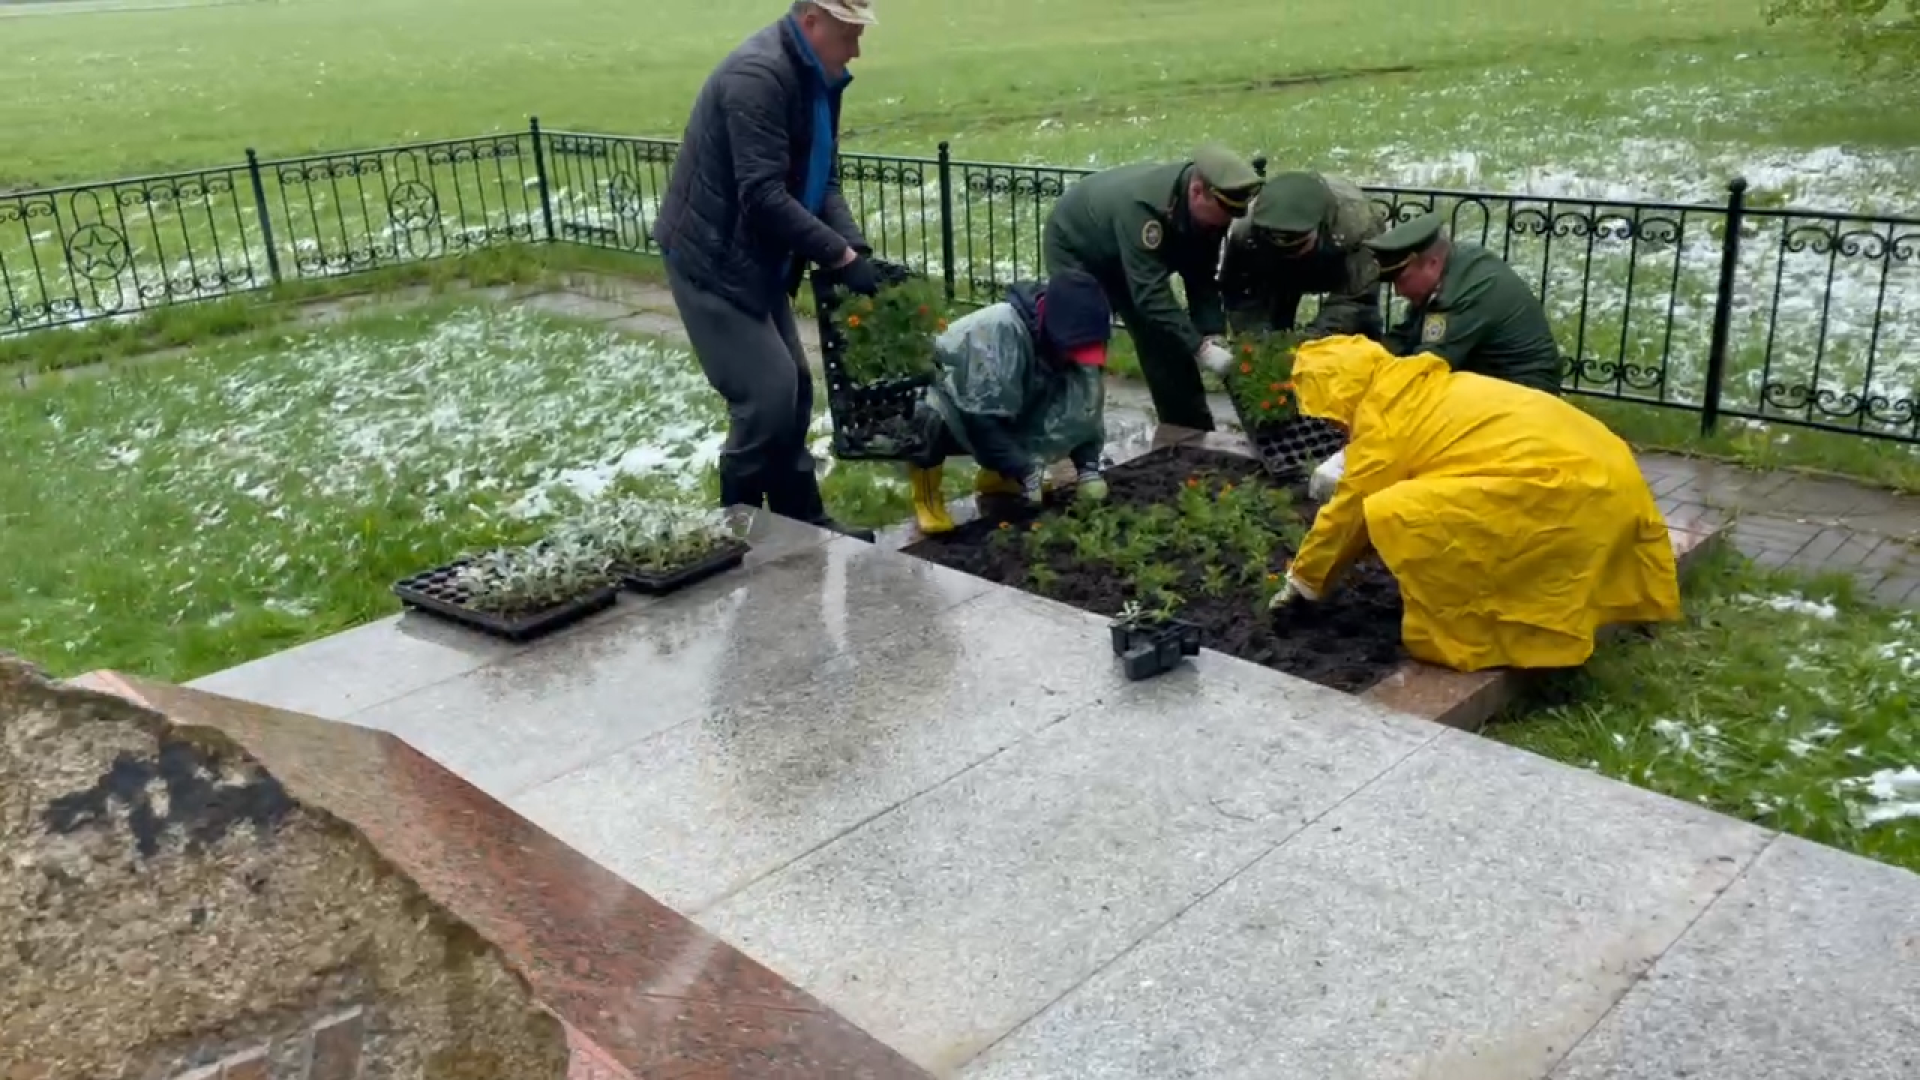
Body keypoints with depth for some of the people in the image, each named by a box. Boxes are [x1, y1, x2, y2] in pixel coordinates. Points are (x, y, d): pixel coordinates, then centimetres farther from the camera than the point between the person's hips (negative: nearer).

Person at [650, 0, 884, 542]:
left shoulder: (816, 79, 8)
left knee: (792, 388, 12)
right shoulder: (758, 75, -23)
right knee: (766, 395, -11)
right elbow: (764, 195, -29)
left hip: (757, 261, 10)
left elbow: (822, 180, 9)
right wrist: (840, 255, -25)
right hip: (712, 259, -10)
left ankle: (801, 522, 23)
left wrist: (856, 248, -7)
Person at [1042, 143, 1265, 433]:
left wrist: (1214, 336, -24)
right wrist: (1200, 348, -46)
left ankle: (1193, 435, 12)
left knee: (1162, 339, 4)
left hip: (1128, 256, 7)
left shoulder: (1207, 209, -21)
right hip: (1075, 249, -7)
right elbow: (1151, 293, -44)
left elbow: (1202, 278, -11)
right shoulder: (1141, 204, -43)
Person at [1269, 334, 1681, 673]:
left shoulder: (1381, 415, -5)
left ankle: (1465, 639, 1)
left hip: (1562, 486, -10)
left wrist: (1304, 579, 17)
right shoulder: (1419, 392, 23)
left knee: (1395, 516, -12)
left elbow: (1349, 509, 4)